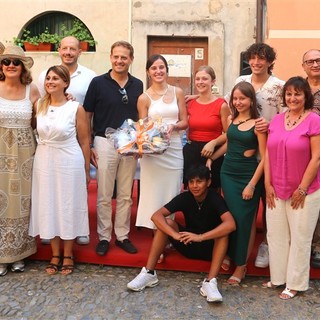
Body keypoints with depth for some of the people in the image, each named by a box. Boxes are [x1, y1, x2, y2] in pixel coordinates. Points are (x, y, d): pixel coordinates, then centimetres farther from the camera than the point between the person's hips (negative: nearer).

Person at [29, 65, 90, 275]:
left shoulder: (76, 108, -8)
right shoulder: (39, 106, 3)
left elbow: (85, 141, -4)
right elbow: (37, 133, 11)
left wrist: (86, 170, -2)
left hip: (69, 163, -4)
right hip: (44, 162, 4)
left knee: (68, 207, 6)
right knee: (48, 207, 10)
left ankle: (68, 255, 22)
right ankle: (55, 254, 25)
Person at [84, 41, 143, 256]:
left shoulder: (138, 85, 6)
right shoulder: (98, 82, -2)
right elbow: (87, 116, 0)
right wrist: (88, 146, -4)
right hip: (105, 143, -3)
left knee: (125, 195, 10)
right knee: (104, 195, 4)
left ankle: (123, 235, 22)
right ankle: (104, 236, 16)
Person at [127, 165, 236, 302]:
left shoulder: (215, 199, -19)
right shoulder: (184, 197, -11)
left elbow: (230, 225, -37)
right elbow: (156, 216, -20)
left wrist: (200, 237, -45)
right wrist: (175, 234, -37)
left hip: (211, 247, -3)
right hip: (188, 244, 3)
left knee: (223, 232, -32)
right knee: (166, 222, -20)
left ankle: (210, 282, -38)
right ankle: (149, 273, -21)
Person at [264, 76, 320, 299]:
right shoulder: (277, 120, 5)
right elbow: (268, 154, 6)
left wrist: (302, 189, -13)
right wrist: (268, 184, 1)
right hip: (277, 190, 5)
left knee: (300, 238, 8)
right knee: (276, 234, 13)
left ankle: (295, 283, 23)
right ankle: (278, 277, 30)